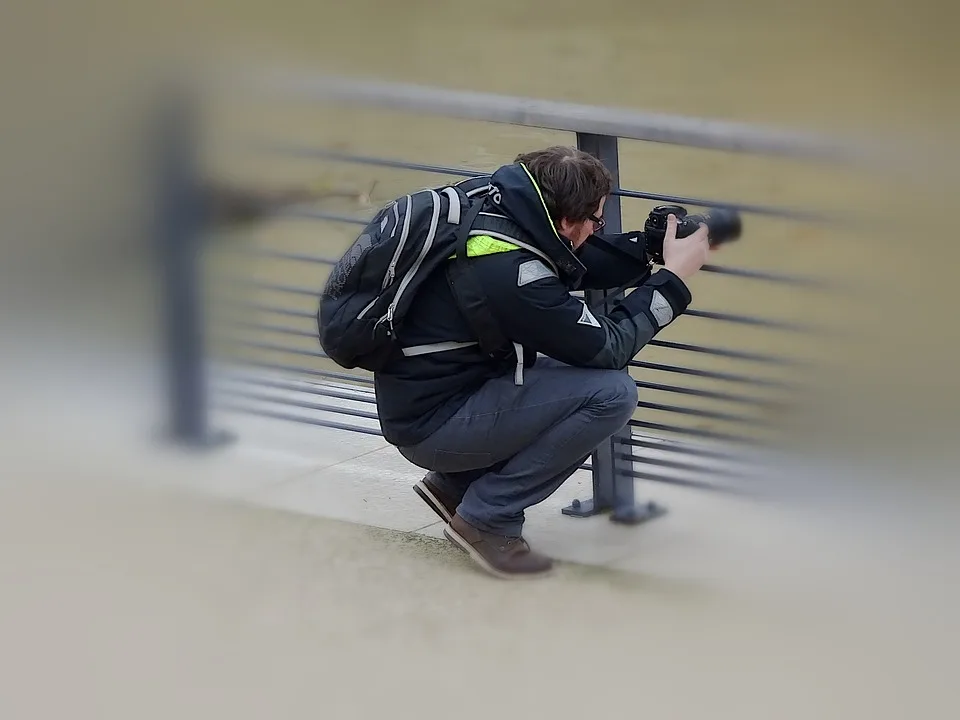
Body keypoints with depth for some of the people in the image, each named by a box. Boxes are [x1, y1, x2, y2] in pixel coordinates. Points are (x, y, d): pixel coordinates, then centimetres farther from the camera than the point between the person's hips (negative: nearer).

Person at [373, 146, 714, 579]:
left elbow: (574, 263, 16)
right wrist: (674, 276, -8)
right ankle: (488, 518, -6)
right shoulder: (513, 273, -28)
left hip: (417, 394, 9)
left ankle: (454, 484, 16)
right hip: (430, 425, -9)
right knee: (611, 392, -18)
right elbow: (609, 348, -15)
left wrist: (649, 246, 6)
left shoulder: (496, 203, -4)